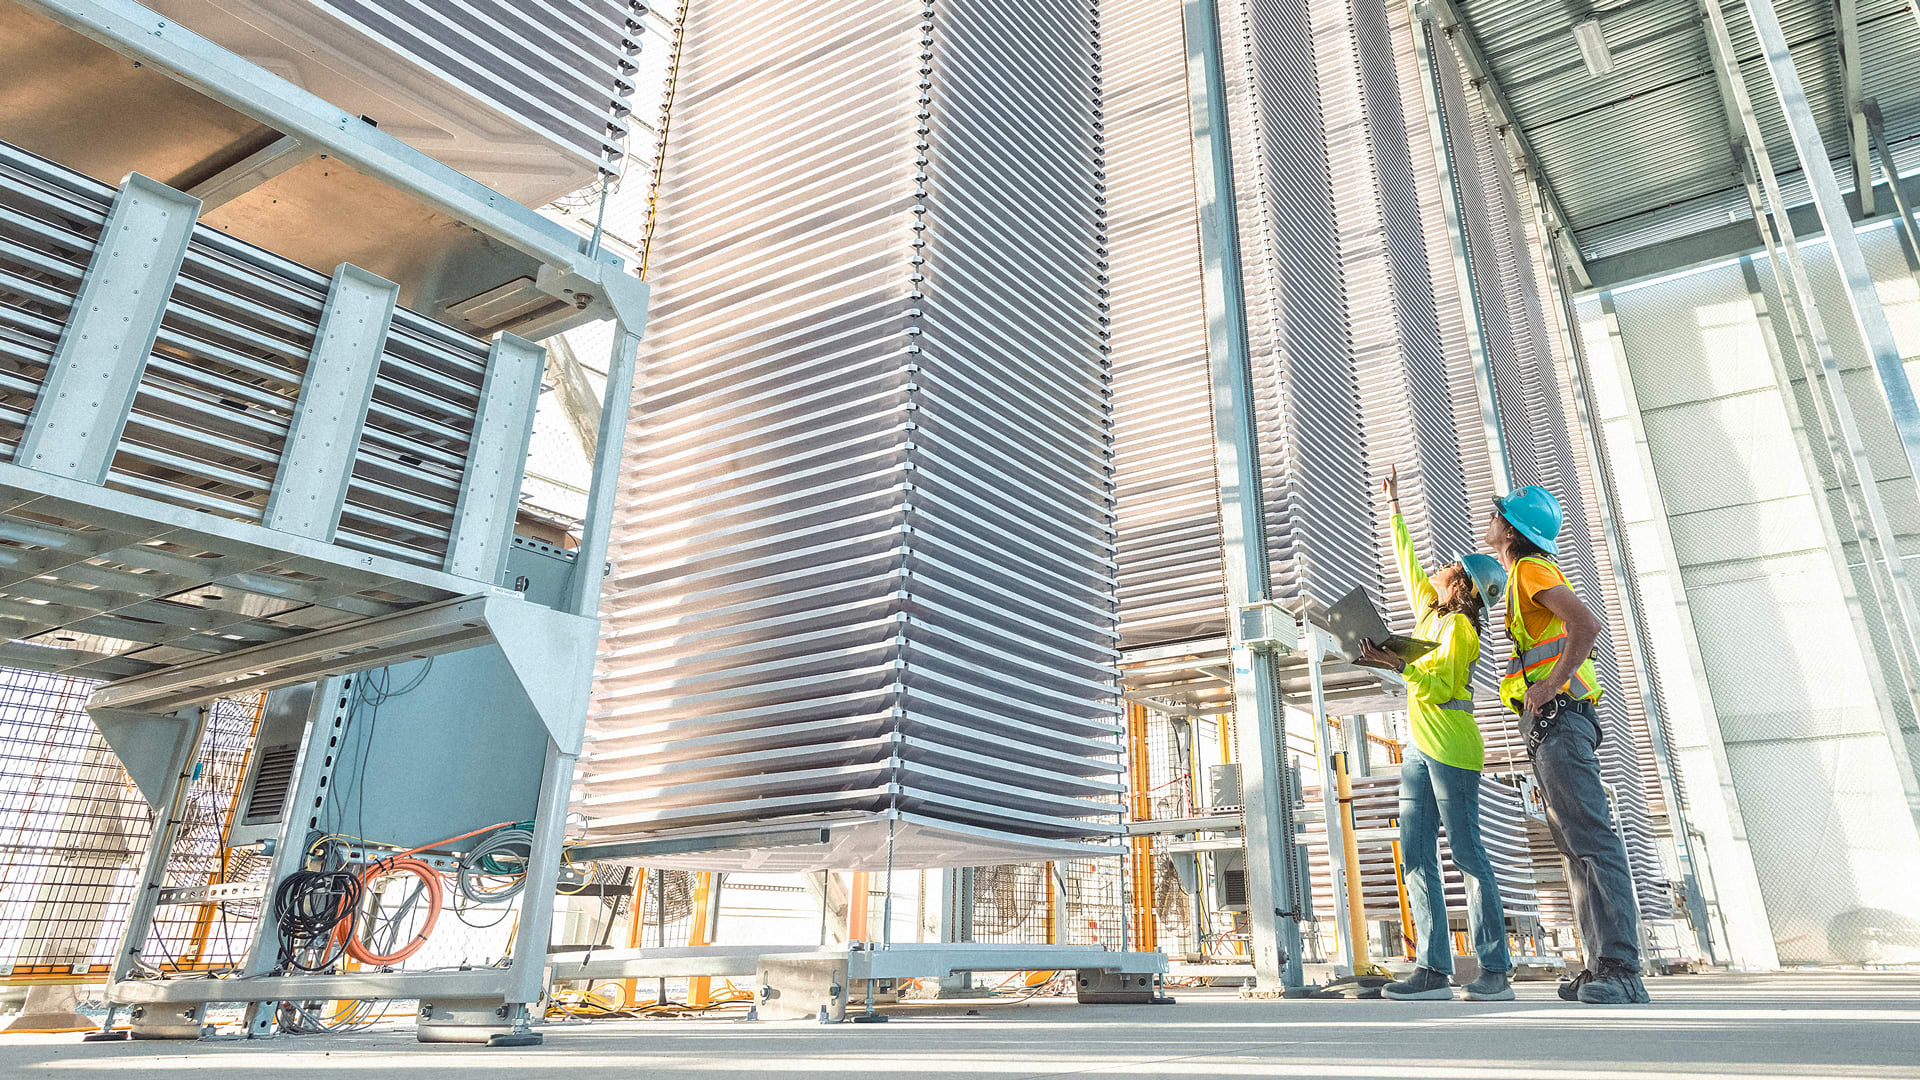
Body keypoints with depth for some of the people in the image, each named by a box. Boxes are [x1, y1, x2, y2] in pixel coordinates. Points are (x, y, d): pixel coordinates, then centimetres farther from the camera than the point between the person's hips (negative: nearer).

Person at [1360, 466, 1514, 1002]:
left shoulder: (1459, 626, -5)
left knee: (1467, 854, -7)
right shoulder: (1430, 607, 17)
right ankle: (1435, 971, 0)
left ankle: (1496, 971, -1)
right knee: (1416, 858, 1)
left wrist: (1397, 663, -21)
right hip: (1419, 747, 8)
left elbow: (1441, 686, -16)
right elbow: (1406, 560, 31)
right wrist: (1395, 507, 38)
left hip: (1450, 746, -8)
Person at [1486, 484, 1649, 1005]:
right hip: (1549, 723, 11)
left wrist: (1550, 685, -22)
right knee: (1576, 845, 8)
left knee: (1591, 839, -15)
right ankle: (1604, 967, 10)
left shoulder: (1530, 569, -6)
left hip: (1556, 715, -11)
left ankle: (1620, 971, -18)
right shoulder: (1524, 577, 24)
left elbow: (1587, 623, -21)